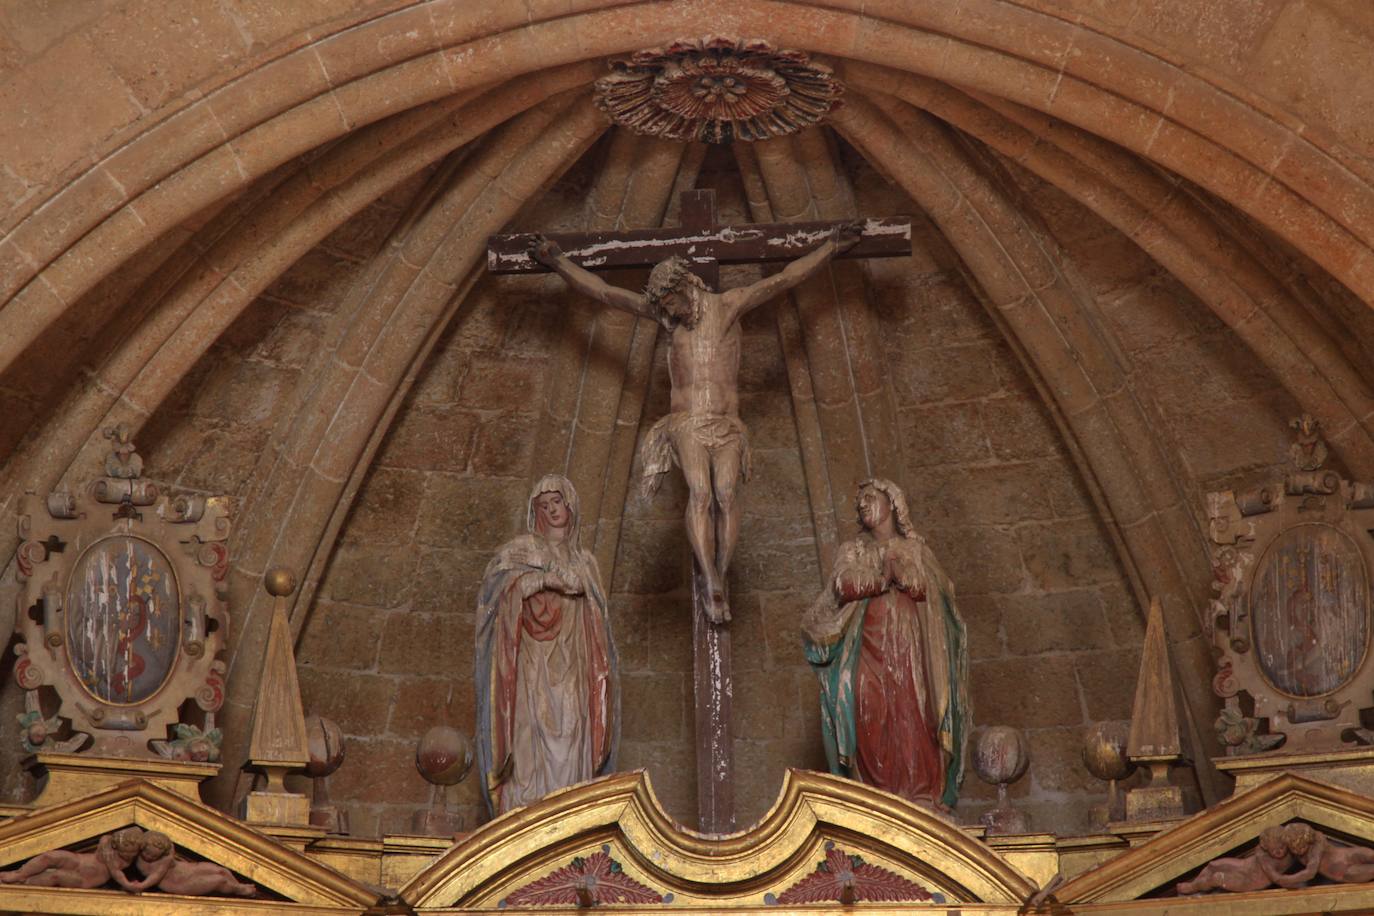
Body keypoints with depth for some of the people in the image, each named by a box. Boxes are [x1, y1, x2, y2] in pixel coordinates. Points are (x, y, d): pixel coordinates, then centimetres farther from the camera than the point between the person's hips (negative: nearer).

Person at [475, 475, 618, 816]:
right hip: (533, 663, -3)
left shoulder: (585, 561, 22)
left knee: (570, 734, -6)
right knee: (532, 732, -15)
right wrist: (548, 579, -14)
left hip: (571, 669, 4)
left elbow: (597, 624, 21)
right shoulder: (521, 550, 10)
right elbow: (496, 576, -9)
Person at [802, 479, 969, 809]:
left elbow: (923, 588, 0)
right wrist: (884, 579, -3)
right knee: (872, 718, -13)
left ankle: (919, 794, -17)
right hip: (869, 645, 0)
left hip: (909, 648, 0)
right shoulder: (852, 551, 19)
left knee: (912, 717, -13)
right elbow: (844, 587, 0)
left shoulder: (914, 549, 17)